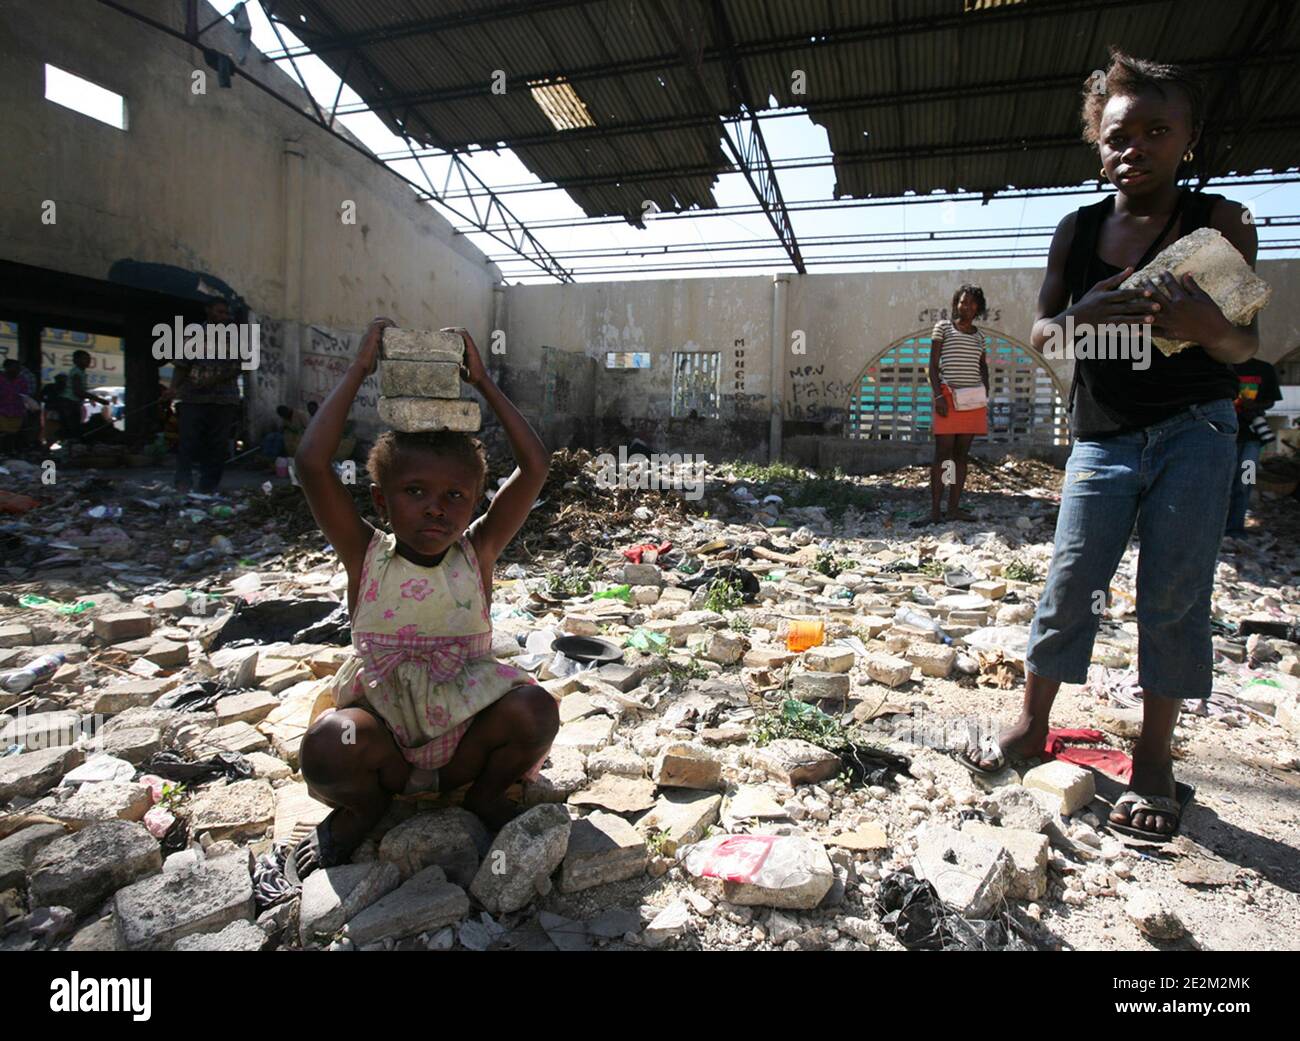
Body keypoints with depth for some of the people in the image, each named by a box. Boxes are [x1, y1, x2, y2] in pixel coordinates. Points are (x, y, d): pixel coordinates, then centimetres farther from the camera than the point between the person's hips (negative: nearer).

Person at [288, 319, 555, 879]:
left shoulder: (477, 554, -5)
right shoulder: (366, 557, -7)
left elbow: (535, 466, -11)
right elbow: (311, 462, -19)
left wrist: (482, 381, -6)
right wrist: (358, 370, -13)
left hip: (466, 738, 1)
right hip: (385, 742, -1)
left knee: (535, 708, -27)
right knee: (326, 745, -31)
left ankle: (486, 794, 7)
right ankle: (363, 804, 7)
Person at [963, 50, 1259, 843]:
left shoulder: (1220, 224, -1)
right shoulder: (1077, 232, 5)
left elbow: (1247, 348, -3)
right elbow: (1041, 334, 2)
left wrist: (1207, 327, -28)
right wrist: (1079, 319, -22)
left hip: (1195, 431, -1)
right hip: (1104, 437, 2)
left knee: (1174, 599, 0)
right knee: (1069, 588, 2)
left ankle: (1154, 758, 13)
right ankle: (1033, 725, 18)